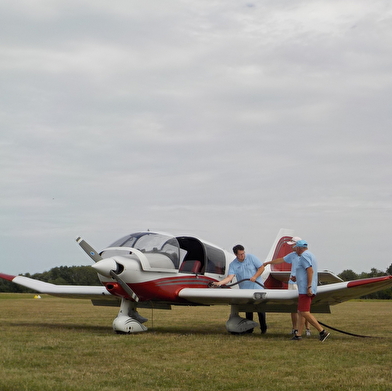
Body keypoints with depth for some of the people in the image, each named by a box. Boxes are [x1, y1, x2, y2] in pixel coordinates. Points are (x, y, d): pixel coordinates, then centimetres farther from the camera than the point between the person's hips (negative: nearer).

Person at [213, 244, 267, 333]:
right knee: (248, 310, 6)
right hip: (245, 291, 2)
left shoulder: (251, 258, -4)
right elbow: (229, 277, -15)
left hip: (257, 288, -2)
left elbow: (261, 268, 0)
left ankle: (263, 328, 14)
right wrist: (219, 283, -33)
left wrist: (255, 277, -14)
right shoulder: (233, 265, -2)